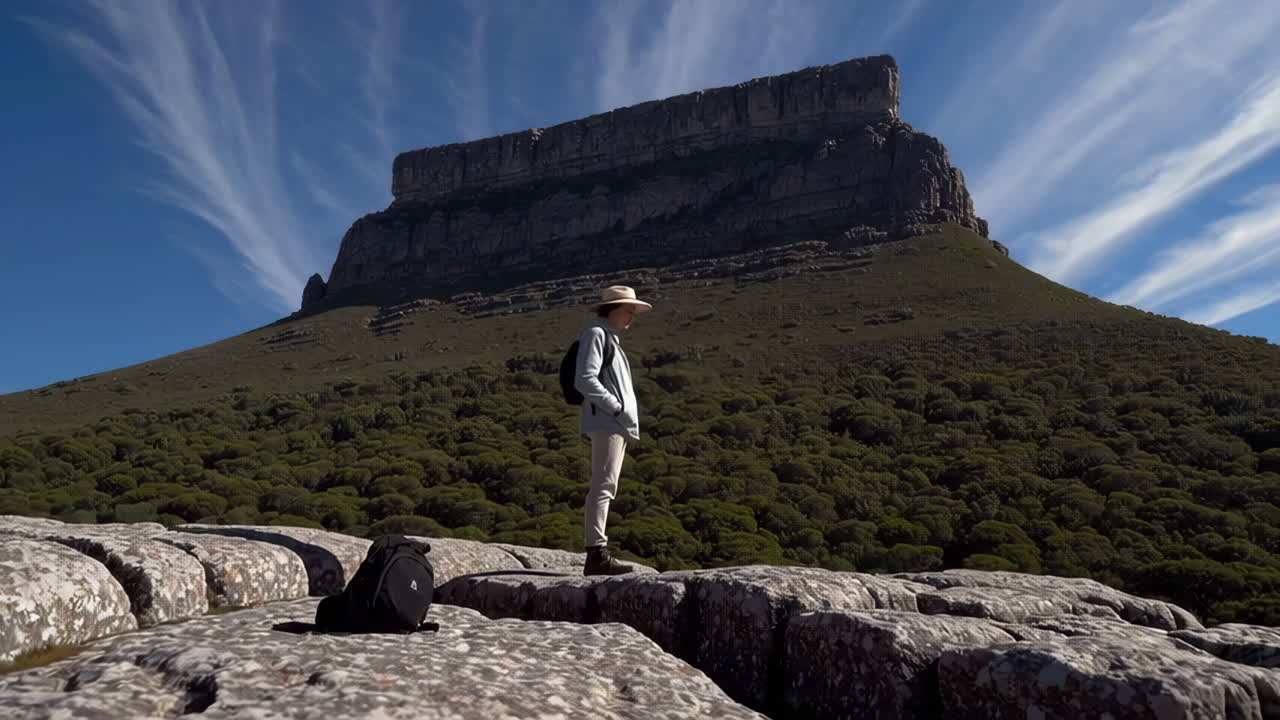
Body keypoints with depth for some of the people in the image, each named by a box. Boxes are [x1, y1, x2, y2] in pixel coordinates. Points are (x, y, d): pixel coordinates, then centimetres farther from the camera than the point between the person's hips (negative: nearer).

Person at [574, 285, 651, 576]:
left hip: (617, 424, 10)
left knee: (604, 488, 8)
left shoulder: (611, 339, 25)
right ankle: (597, 553, -19)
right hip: (606, 422, -10)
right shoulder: (595, 334, -5)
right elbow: (585, 380, -17)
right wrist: (617, 407, -16)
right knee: (603, 486, -15)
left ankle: (596, 554, 10)